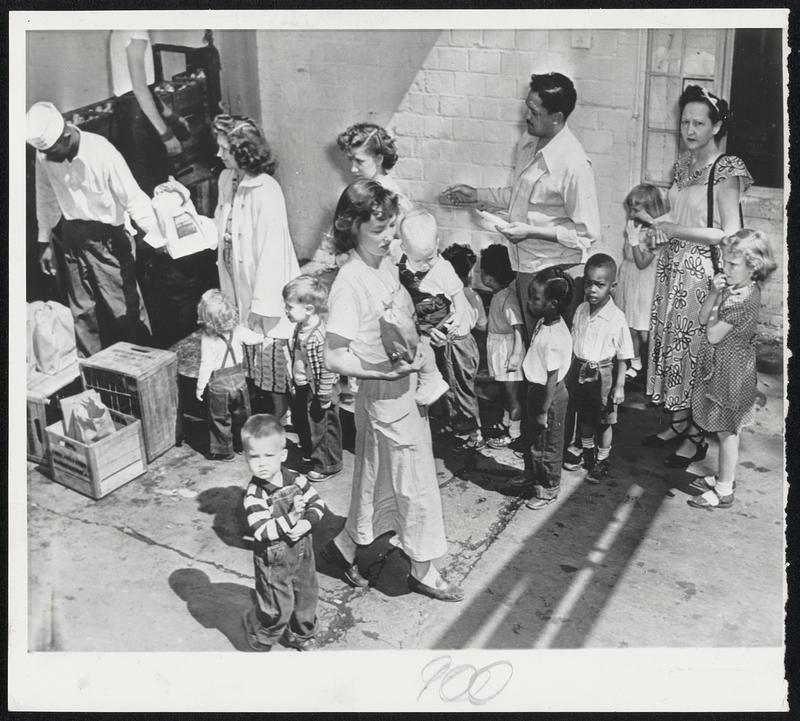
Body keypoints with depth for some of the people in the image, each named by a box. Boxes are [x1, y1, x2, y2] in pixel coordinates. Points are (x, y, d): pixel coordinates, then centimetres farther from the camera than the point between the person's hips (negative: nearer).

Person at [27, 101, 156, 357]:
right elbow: (46, 200, 9)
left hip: (107, 238, -5)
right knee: (82, 311, 12)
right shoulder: (44, 157, -5)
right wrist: (44, 242, 12)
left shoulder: (102, 152, -21)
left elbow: (134, 199, -19)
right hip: (71, 239, 5)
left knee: (125, 308, -1)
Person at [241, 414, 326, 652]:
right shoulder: (254, 495, -24)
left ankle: (301, 636, 48)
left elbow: (318, 503, -2)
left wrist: (306, 523, -21)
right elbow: (261, 531, -30)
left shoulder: (296, 479, -8)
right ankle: (258, 641, 33)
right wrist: (291, 518, -36)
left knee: (306, 598, 22)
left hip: (302, 554, 6)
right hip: (273, 562, -5)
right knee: (277, 610, 3)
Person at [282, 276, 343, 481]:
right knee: (300, 421, 25)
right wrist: (294, 382, 19)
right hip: (303, 389, 9)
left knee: (321, 427, 8)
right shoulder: (300, 328, -1)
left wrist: (324, 398, -22)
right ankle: (311, 453, 47)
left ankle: (327, 465, 27)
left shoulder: (319, 336, -30)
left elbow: (326, 369, -27)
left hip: (317, 392, -9)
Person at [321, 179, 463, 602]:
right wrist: (386, 371, -24)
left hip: (406, 387, 8)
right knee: (416, 484, 6)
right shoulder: (350, 284, -23)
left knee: (383, 480, 20)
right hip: (385, 395, -8)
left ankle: (345, 547, 38)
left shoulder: (387, 266, 2)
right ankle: (424, 572, 25)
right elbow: (334, 357, -23)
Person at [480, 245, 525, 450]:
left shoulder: (507, 299, -23)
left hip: (508, 350, -9)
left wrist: (515, 357, -27)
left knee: (512, 394, 3)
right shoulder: (497, 295, 5)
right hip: (498, 348, 9)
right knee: (507, 392, 21)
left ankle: (514, 433, 13)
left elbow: (519, 329, -25)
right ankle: (506, 424, 36)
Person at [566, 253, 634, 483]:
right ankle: (587, 453, 40)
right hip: (580, 372, 5)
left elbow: (622, 357, -12)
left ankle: (602, 461, 26)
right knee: (584, 417, 20)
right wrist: (571, 373, 10)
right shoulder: (580, 311, -3)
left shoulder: (616, 318, -18)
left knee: (604, 421, 10)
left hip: (602, 375, -5)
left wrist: (619, 386, -13)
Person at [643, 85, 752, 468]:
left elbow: (730, 235, -16)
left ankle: (697, 436, 12)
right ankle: (678, 422, 26)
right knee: (671, 342, 12)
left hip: (702, 272, -7)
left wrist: (677, 231, -17)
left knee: (697, 348, 0)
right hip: (672, 266, 7)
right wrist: (659, 225, 3)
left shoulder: (726, 170, -12)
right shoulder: (683, 164, 10)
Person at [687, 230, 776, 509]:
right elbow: (703, 318, 3)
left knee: (726, 431, 1)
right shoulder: (734, 288, 2)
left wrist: (718, 302, -12)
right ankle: (725, 477, 34)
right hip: (721, 368, 9)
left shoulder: (743, 300, -25)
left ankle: (723, 491, 12)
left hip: (729, 372, -9)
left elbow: (713, 336, -20)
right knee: (728, 429, 20)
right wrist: (714, 293, -12)